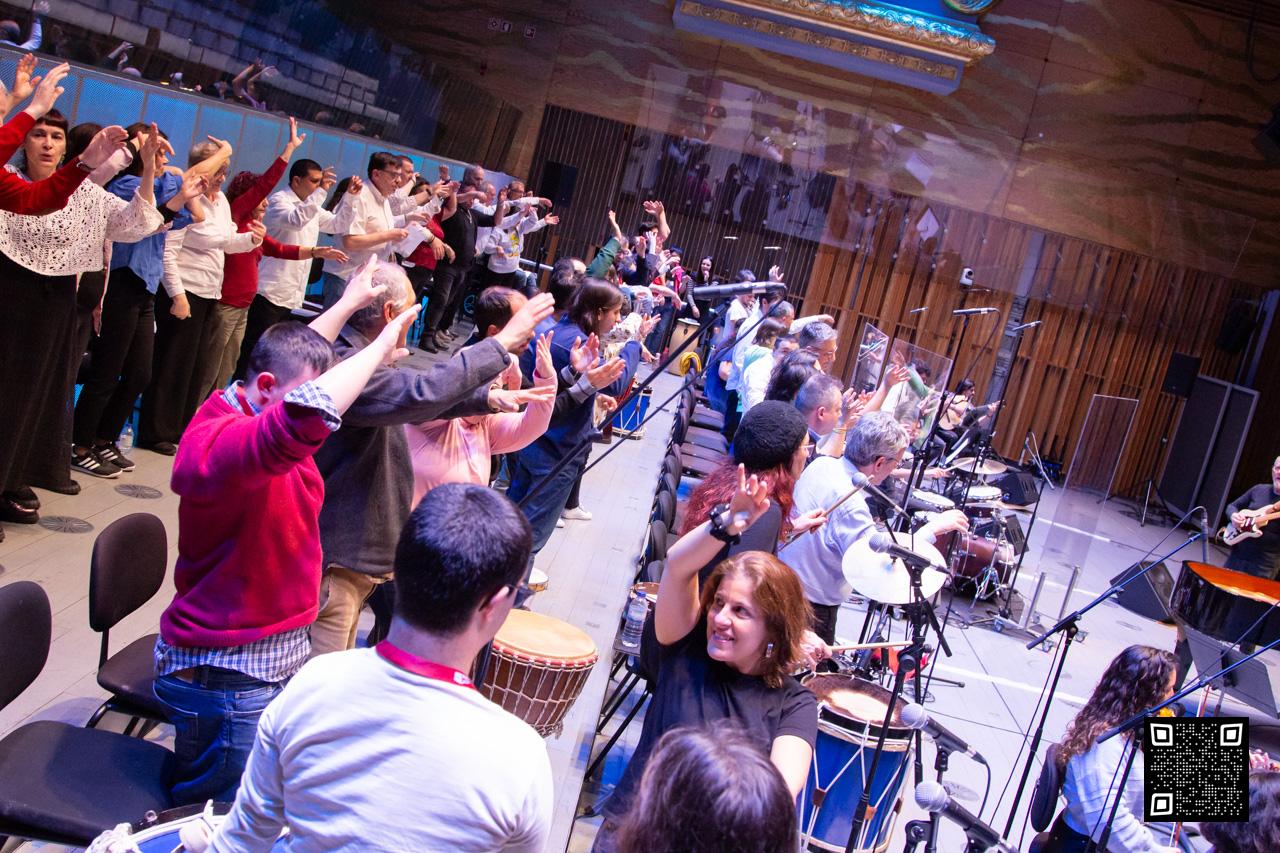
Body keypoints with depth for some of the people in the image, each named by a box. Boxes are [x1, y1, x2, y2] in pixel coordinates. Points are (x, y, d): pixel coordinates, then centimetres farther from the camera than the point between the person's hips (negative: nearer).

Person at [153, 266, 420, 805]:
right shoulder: (219, 441, -26)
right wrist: (380, 346, -33)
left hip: (282, 654, 9)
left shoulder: (259, 411, 4)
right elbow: (306, 412, -46)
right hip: (226, 676, -9)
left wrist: (349, 304, 32)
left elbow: (298, 350, 27)